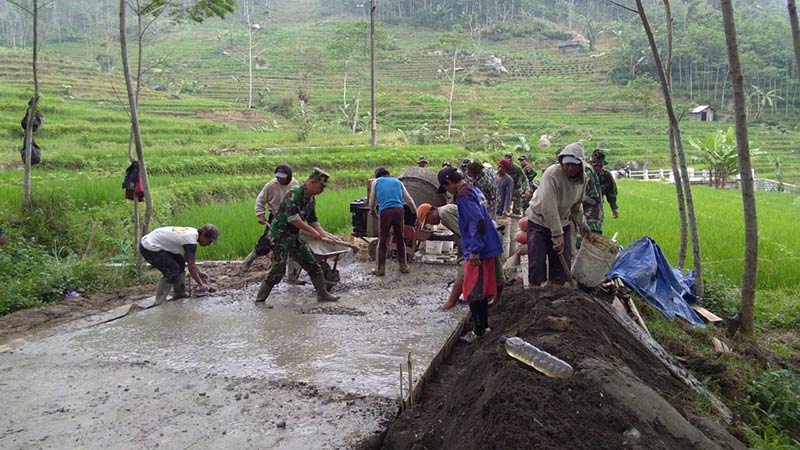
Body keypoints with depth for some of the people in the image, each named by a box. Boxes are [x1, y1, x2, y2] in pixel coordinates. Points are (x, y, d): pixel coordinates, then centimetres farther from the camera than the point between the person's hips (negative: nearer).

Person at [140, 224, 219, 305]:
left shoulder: (192, 232, 6)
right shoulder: (191, 241, -23)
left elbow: (190, 261, 17)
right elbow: (191, 267, -18)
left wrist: (200, 274, 19)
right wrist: (201, 284, -8)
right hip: (149, 249, -10)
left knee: (180, 263, 13)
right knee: (172, 271, -11)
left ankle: (179, 295, 21)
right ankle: (159, 303, -4)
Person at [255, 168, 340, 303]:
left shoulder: (311, 199, 8)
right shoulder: (295, 194, -20)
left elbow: (313, 221, 14)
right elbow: (292, 218, -28)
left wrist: (325, 236, 2)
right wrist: (311, 231, -22)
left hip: (294, 236, 9)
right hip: (280, 235, -9)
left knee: (312, 265, 10)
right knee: (278, 270, -9)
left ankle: (323, 294, 21)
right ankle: (260, 299, 4)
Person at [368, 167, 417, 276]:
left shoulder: (376, 182, 19)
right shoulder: (397, 181, 25)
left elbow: (372, 202, 22)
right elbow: (409, 199, 27)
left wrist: (373, 211, 42)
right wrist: (417, 211, 38)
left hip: (385, 211, -2)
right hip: (399, 210, 2)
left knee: (383, 240, 6)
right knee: (400, 239, 14)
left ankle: (381, 269, 6)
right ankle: (403, 266, 20)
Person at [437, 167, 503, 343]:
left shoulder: (463, 196, -17)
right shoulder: (475, 190, 13)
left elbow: (478, 222, -26)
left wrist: (474, 250, -24)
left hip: (478, 252, -10)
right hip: (488, 248, 10)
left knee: (472, 293, -1)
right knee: (482, 290, 17)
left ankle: (480, 330, 6)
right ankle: (484, 325, 27)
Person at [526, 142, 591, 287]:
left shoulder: (581, 179, -4)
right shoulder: (552, 174, -26)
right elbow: (548, 207, -32)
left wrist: (582, 224, 15)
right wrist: (557, 234, -32)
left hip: (562, 223, 6)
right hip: (539, 222, -6)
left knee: (562, 263, 5)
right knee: (537, 264, -7)